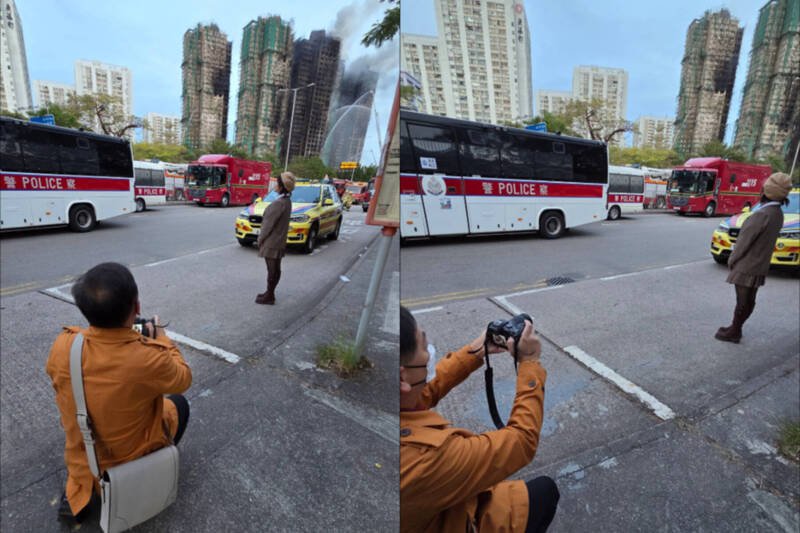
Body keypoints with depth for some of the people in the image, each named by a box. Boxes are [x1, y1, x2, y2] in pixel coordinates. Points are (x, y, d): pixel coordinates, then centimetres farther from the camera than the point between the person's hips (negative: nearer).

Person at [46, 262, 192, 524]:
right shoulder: (150, 358, -36)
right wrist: (162, 338, 0)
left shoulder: (62, 345, -23)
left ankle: (74, 494, 25)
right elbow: (183, 379, -13)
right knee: (178, 403, 24)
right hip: (133, 455, -3)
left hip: (81, 456, 3)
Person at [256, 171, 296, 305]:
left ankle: (269, 297, 11)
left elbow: (270, 223, -20)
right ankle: (270, 293, 28)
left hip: (272, 242, -9)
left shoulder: (280, 203, -22)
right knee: (275, 269, 16)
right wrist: (263, 237, 17)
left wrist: (261, 238, -7)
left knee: (272, 270, 1)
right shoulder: (286, 201, 7)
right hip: (278, 241, 9)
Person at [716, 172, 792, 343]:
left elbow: (746, 240, -19)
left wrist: (732, 259, -7)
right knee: (748, 300, 16)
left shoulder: (763, 214, -23)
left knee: (742, 301, 2)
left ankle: (734, 333, 12)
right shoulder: (777, 214, 6)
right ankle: (735, 328, 28)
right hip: (759, 265, 9)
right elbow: (763, 239, 11)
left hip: (746, 266, -9)